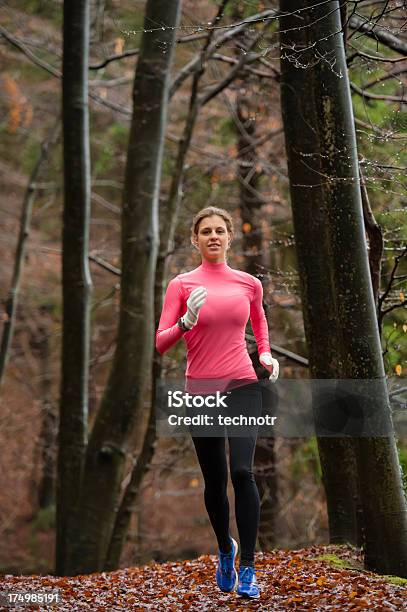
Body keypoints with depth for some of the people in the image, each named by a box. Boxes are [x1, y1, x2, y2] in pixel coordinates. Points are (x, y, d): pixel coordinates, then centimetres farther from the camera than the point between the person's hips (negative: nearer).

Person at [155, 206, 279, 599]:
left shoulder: (249, 283, 6)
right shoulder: (182, 284, -1)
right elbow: (160, 343, -7)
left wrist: (266, 353, 11)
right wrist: (186, 321, -24)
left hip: (243, 386, 0)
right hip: (201, 389, 0)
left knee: (242, 471, -19)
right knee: (214, 481, 10)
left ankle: (247, 568, -13)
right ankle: (225, 551, 38)